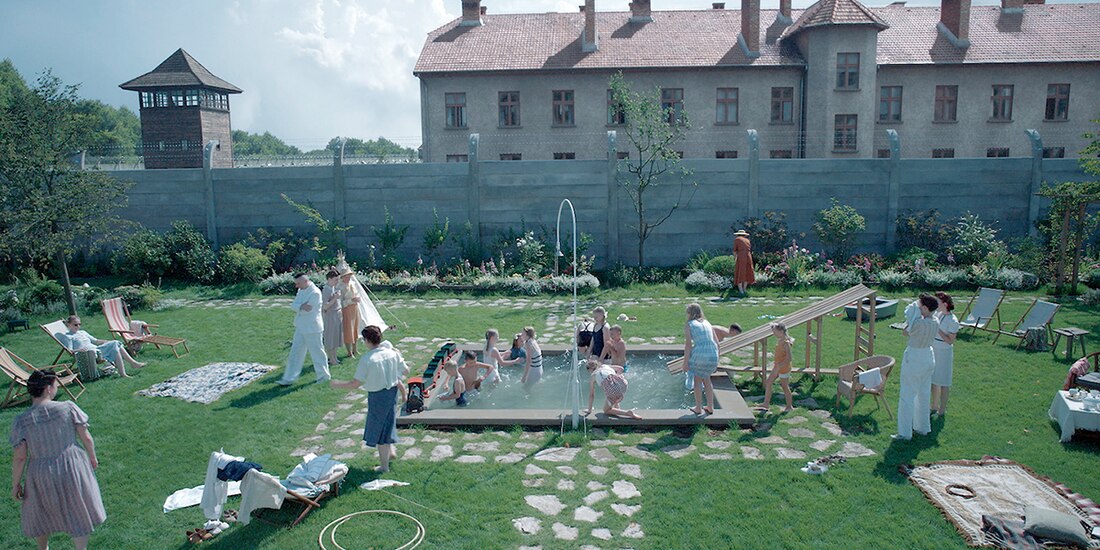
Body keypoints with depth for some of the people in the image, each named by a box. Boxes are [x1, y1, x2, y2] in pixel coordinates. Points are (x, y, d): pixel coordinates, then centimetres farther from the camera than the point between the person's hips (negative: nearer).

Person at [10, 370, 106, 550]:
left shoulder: (21, 421, -12)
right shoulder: (69, 408, -14)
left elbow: (20, 457, -11)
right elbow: (86, 437, -7)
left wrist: (15, 484, 3)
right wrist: (92, 457, 10)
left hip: (41, 474, 1)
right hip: (72, 467, -1)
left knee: (40, 515, 27)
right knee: (78, 514, 18)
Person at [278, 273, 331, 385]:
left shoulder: (315, 293, -20)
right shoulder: (301, 290, 9)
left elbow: (308, 310, -23)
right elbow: (293, 305, 0)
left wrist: (298, 308, -9)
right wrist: (302, 306, -18)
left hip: (312, 328, -9)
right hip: (301, 327, 9)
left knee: (317, 352, 5)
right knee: (295, 353, 11)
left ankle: (324, 376, 21)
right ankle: (289, 378, 18)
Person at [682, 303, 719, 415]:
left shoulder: (688, 325, 6)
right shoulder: (708, 323, 20)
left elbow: (688, 344, -4)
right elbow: (717, 343, 17)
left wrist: (685, 362, -2)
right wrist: (716, 361, 24)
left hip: (699, 354, -4)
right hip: (713, 355, 4)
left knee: (697, 379, 20)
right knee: (706, 379, 27)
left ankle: (698, 408, 25)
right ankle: (710, 407, 29)